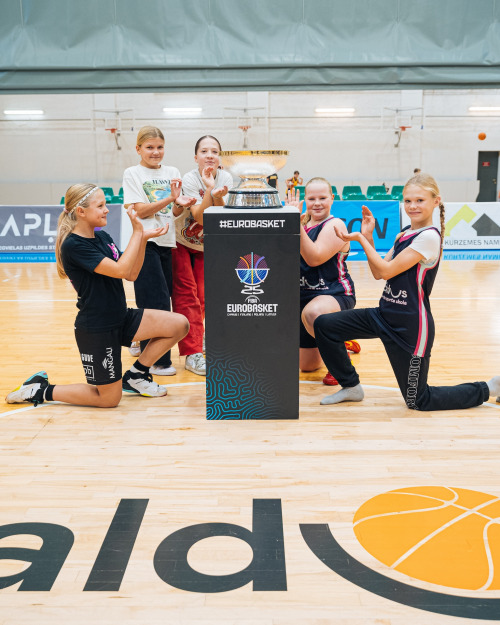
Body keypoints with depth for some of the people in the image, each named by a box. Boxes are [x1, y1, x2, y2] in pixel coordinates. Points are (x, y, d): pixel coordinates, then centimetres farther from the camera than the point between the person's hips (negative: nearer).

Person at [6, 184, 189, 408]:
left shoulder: (102, 237, 6)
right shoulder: (73, 246, -20)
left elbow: (132, 274, 5)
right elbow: (120, 270, -28)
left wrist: (144, 238, -5)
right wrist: (137, 232, -20)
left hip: (121, 318, 8)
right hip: (96, 329, -8)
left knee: (179, 324, -4)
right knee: (109, 399, 3)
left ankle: (135, 375, 12)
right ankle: (40, 390, 19)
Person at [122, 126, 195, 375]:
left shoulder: (172, 173, 12)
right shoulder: (132, 174, -1)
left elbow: (175, 212, 9)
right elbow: (140, 211, -9)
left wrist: (180, 204, -14)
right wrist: (170, 198, -19)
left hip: (167, 243, 6)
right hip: (145, 243, -5)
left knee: (163, 298, 12)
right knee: (157, 303, -8)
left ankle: (140, 342, 34)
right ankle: (157, 360, 0)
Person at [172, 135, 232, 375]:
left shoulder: (225, 177, -11)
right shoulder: (189, 179, -22)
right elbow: (200, 217, -30)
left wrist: (218, 196, -36)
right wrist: (210, 190, -40)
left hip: (205, 245, 4)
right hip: (179, 242, -4)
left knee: (201, 297, 7)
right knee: (186, 295, -9)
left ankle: (193, 335, 31)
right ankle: (192, 353, -11)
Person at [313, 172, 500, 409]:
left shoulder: (429, 237, -19)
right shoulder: (404, 234, 8)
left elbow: (386, 271, -20)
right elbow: (378, 273, 8)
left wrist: (360, 238, -13)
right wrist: (368, 236, 0)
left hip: (410, 327, -8)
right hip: (384, 316, 8)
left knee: (418, 401, 5)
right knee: (324, 325, 0)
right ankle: (351, 386, 16)